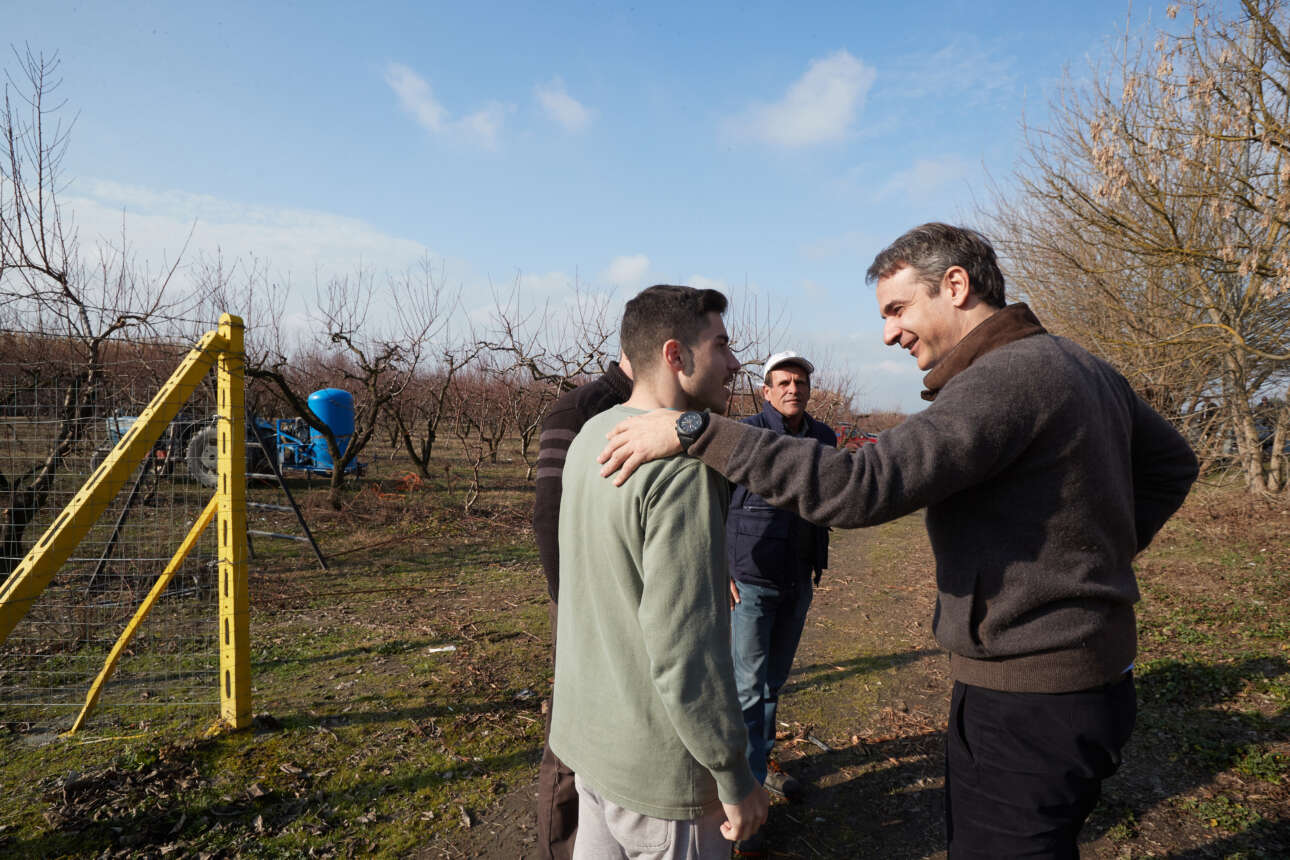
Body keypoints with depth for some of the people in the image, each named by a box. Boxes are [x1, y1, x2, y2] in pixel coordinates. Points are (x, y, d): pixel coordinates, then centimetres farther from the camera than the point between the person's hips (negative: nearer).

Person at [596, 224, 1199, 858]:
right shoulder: (1085, 367, 8)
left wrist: (697, 431, -31)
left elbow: (863, 486, -33)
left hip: (1027, 707, -10)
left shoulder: (1008, 377, -23)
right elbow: (1173, 463, 23)